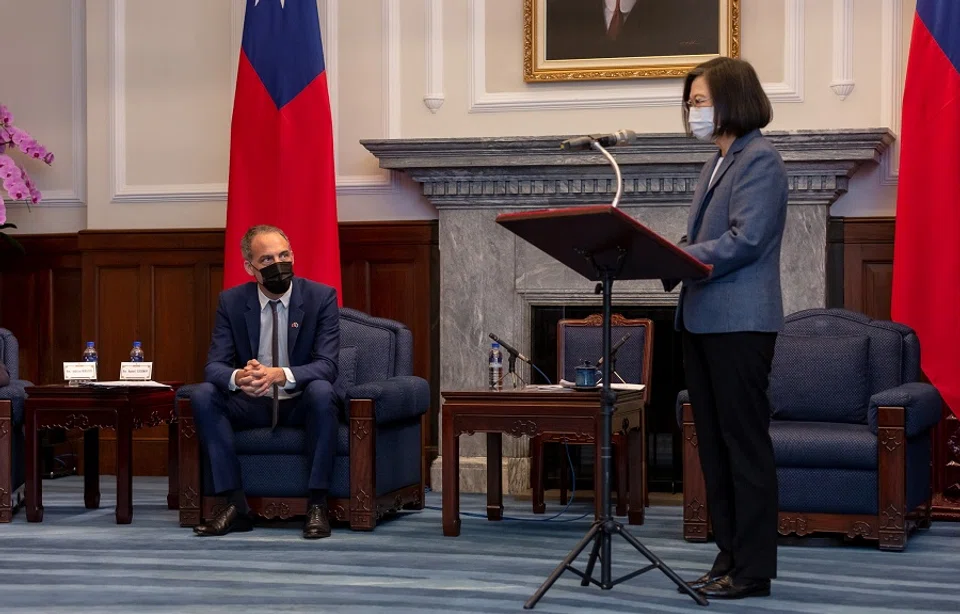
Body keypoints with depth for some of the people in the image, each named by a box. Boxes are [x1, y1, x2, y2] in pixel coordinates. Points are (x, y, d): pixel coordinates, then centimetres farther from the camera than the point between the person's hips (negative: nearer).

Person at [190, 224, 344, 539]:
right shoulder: (231, 301, -3)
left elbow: (326, 366, -18)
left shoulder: (321, 297, -10)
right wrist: (237, 377, -35)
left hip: (302, 405, -2)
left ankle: (317, 505, -28)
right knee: (203, 395, -24)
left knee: (321, 389, -36)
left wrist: (281, 375, -39)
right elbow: (215, 365, -9)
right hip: (253, 405, 3)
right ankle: (236, 505, -23)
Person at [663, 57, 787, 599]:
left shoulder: (760, 160, -9)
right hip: (703, 320, 9)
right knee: (714, 443, 11)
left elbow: (744, 242, -19)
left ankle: (753, 568, 1)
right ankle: (732, 556, 18)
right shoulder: (718, 164, 19)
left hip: (739, 323, -9)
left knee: (745, 443, -5)